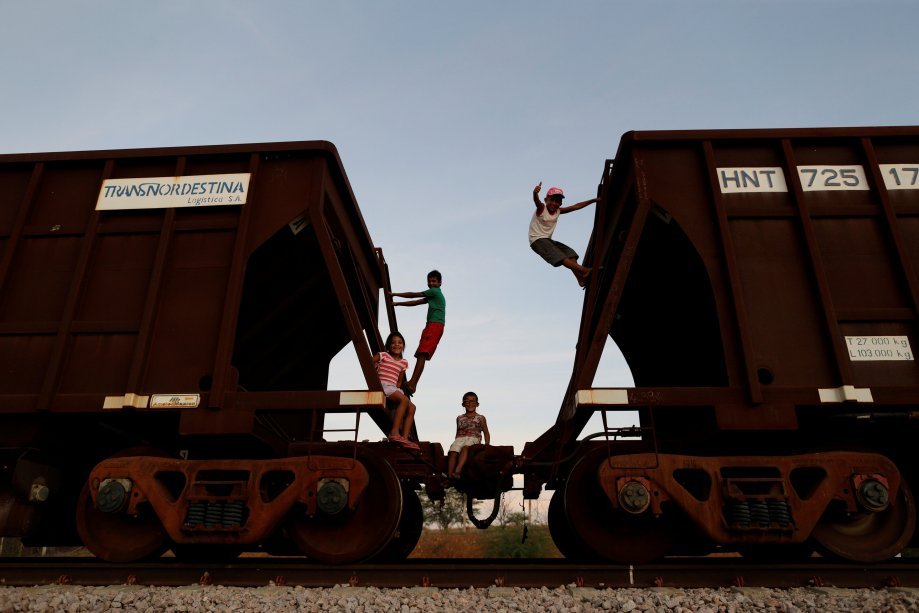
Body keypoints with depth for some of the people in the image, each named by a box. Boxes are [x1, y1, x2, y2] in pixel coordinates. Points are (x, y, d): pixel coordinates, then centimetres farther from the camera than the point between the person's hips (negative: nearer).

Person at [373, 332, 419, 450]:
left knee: (411, 407, -9)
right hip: (382, 384, -7)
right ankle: (394, 432, -30)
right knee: (404, 400, -28)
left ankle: (405, 438, -13)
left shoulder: (404, 363, 17)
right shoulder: (383, 355, 2)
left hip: (394, 388, 7)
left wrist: (398, 387, 4)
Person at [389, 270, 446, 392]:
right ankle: (413, 384, -5)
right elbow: (415, 302, 30)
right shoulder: (433, 296, 30)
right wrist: (397, 303, 26)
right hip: (433, 327, 10)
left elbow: (413, 295, 5)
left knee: (421, 354, -21)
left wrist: (395, 294, 13)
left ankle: (412, 383, -32)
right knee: (421, 355, 1)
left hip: (435, 325, -10)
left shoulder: (435, 291, 3)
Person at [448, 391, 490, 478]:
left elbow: (486, 433, 15)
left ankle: (457, 471, -52)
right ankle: (449, 476, -36)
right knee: (453, 452, -31)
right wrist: (456, 442, 8)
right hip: (460, 438, 3)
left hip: (474, 439, -2)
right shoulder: (459, 418, 22)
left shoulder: (480, 418, 15)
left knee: (465, 447, -38)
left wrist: (487, 446, 3)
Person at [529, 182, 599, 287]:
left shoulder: (558, 211, 7)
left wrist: (594, 200, 10)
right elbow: (536, 201, -33)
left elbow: (576, 206, 10)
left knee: (570, 253, -4)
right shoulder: (541, 208, -10)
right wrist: (535, 193, -57)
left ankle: (581, 278, -14)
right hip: (537, 240, -8)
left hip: (548, 240, 8)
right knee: (560, 256, -23)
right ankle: (583, 270, -34)